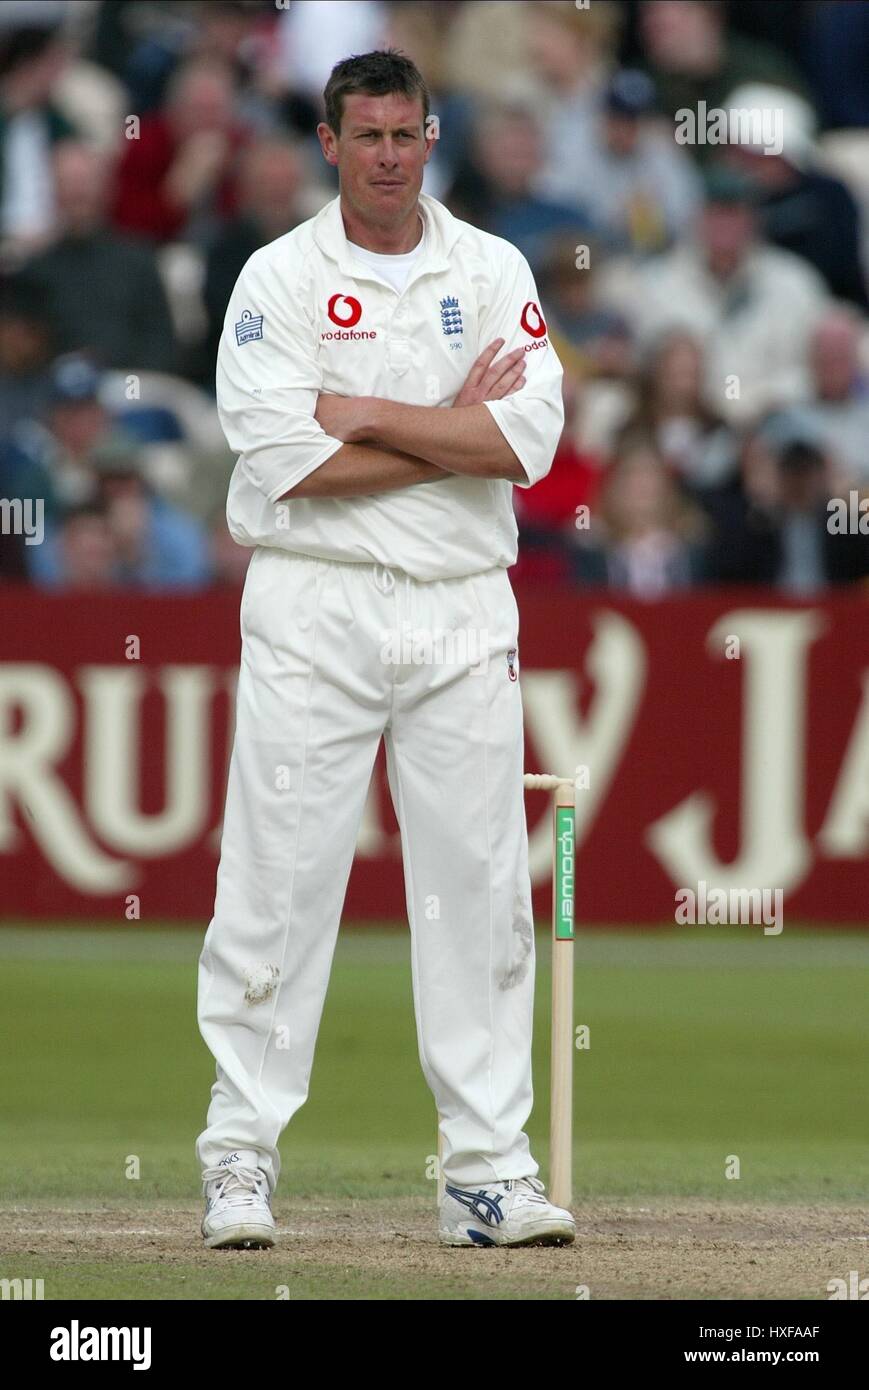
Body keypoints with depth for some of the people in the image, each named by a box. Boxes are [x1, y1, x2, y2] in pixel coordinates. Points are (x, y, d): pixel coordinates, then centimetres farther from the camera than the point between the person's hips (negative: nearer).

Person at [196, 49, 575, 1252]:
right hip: (316, 608, -2)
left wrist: (368, 416, -12)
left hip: (465, 614, 3)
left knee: (480, 888, 2)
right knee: (279, 883, -3)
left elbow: (528, 441, -7)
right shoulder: (278, 280, -1)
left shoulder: (493, 272, 7)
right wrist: (454, 430, -10)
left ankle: (491, 1172, 5)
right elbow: (288, 463, -13)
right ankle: (241, 1162, 3)